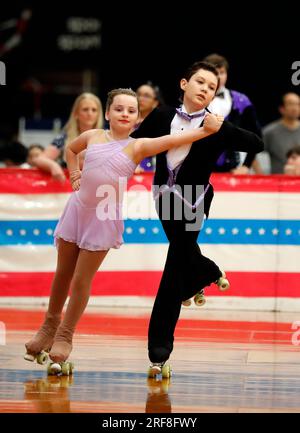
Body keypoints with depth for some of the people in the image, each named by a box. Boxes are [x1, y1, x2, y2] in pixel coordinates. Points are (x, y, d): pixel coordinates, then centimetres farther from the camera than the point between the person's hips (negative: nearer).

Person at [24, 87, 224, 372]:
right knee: (62, 273, 12)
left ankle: (65, 335, 14)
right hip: (77, 208, 3)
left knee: (82, 280, 1)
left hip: (104, 217, -3)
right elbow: (71, 149, 23)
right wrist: (75, 174, 9)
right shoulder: (92, 136, 2)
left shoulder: (137, 146, -7)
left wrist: (205, 130, -30)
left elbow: (171, 141, -20)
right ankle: (50, 325, 29)